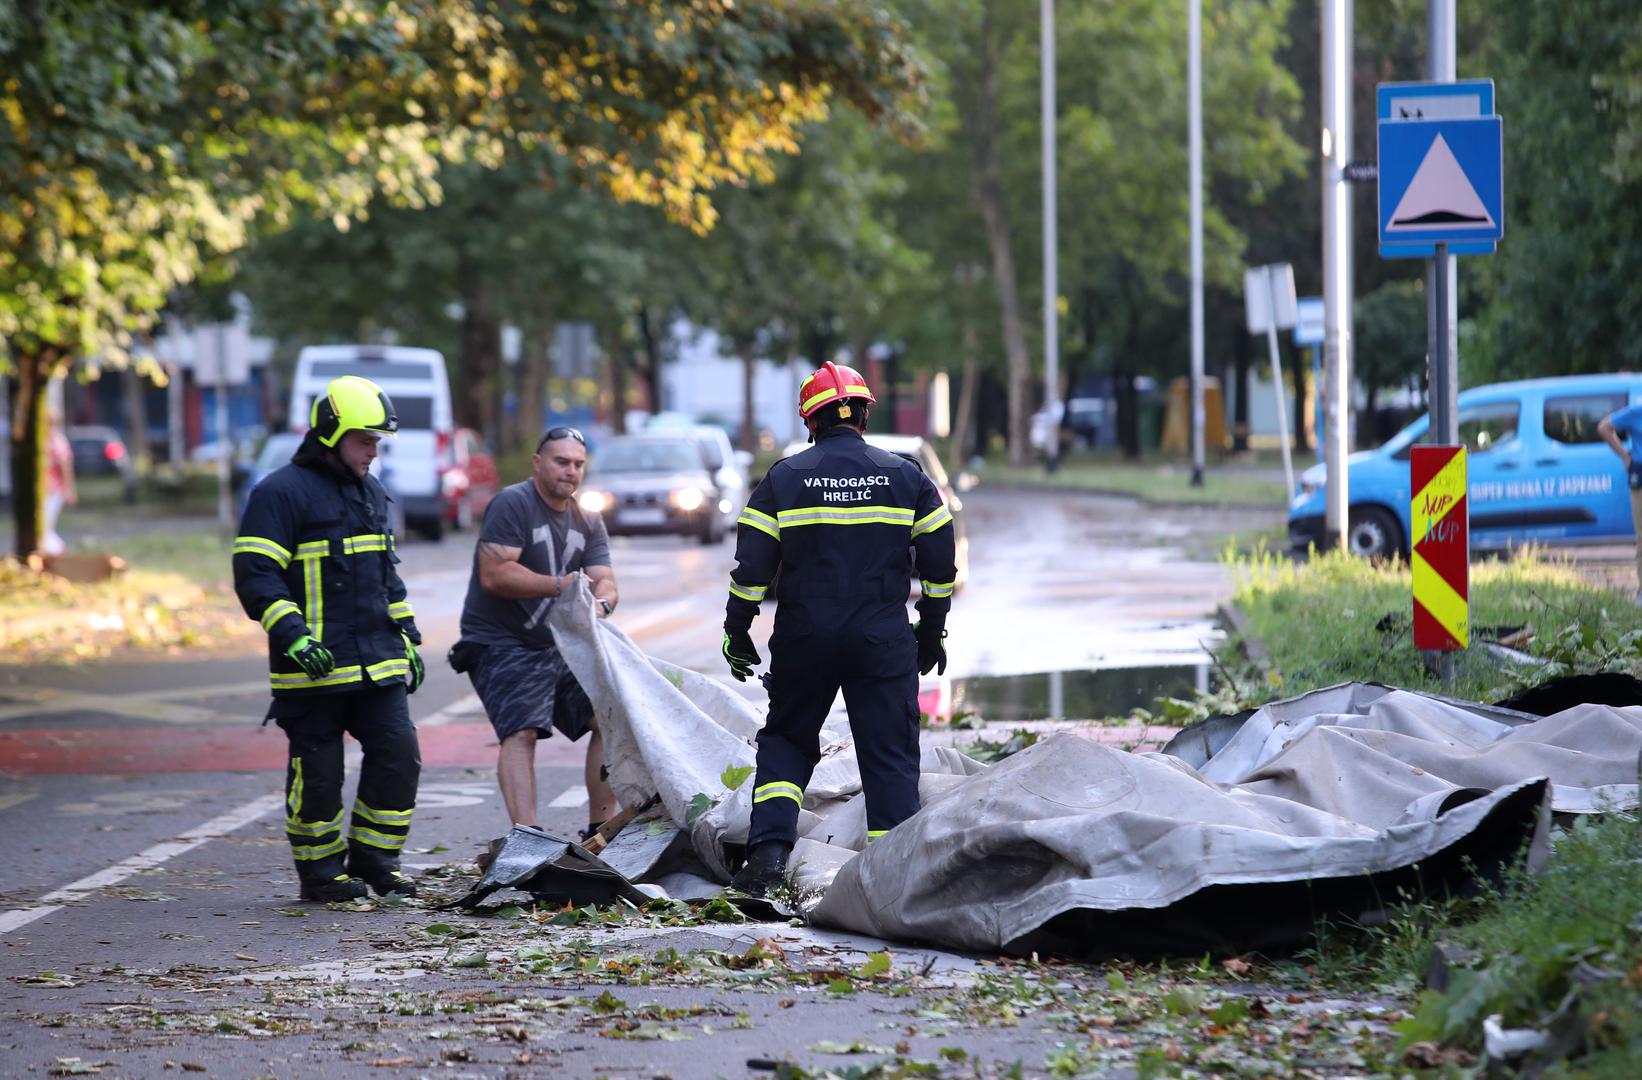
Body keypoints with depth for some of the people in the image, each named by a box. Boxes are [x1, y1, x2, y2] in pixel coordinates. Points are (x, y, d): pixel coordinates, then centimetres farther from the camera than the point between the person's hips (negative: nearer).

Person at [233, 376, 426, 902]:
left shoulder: (371, 493, 17)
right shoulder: (280, 493, -8)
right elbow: (255, 576, -14)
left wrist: (407, 638, 23)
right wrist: (293, 636, -23)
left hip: (378, 661, 7)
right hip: (315, 664, -7)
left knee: (399, 753, 0)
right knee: (318, 770, -1)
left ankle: (373, 857, 13)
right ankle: (319, 869, 12)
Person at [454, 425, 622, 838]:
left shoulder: (588, 523, 13)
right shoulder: (512, 504, -10)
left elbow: (605, 582, 1)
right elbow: (494, 575, -21)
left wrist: (601, 602, -23)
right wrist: (559, 586, -27)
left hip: (560, 646, 8)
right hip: (501, 645, -8)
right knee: (521, 730, -23)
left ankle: (600, 829, 8)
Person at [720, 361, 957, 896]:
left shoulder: (783, 479, -1)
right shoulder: (907, 477, 3)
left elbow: (751, 567, -3)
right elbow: (940, 564, 5)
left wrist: (737, 634, 8)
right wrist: (931, 631, 18)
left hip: (803, 640, 0)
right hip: (884, 642, 0)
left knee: (786, 739, 17)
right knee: (890, 754, 5)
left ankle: (769, 847, 1)